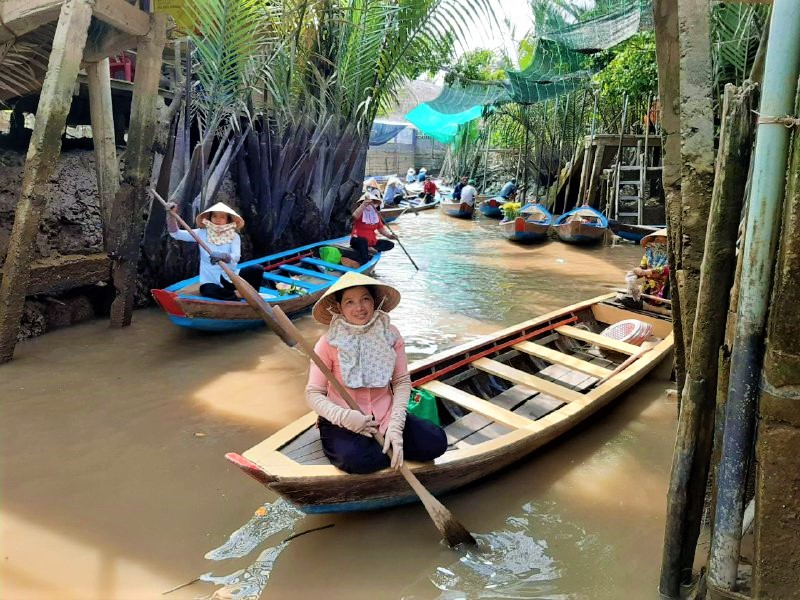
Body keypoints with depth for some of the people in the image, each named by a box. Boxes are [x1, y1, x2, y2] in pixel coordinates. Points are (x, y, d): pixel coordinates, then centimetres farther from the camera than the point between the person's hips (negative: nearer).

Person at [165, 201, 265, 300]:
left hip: (230, 279, 1)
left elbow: (236, 256, -20)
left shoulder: (234, 236, -1)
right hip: (209, 281, -1)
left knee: (257, 269, -22)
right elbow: (175, 234, -2)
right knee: (208, 290, -39)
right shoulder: (201, 233, 2)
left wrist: (223, 256, -43)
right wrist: (171, 215, -17)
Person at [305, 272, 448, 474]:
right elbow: (313, 393, -10)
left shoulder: (390, 334, -4)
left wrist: (395, 425, -16)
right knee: (357, 459, -33)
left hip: (385, 416, 3)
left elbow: (402, 381, -3)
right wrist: (344, 417, -26)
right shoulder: (329, 343, -11)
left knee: (435, 441, -16)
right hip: (344, 423, -2)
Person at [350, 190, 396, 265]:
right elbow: (354, 216, -34)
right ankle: (365, 264, -38)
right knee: (363, 241, -41)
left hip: (372, 242, 7)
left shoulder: (376, 214, 11)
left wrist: (389, 235, -8)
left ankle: (369, 249, -20)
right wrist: (364, 204, -45)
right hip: (358, 241, -7)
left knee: (390, 244, -4)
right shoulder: (361, 212, -8)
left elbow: (381, 228, 10)